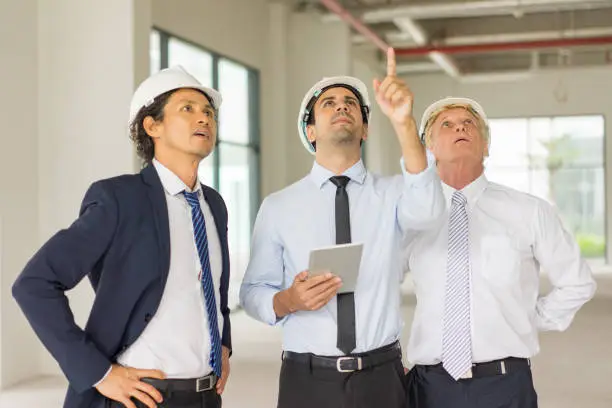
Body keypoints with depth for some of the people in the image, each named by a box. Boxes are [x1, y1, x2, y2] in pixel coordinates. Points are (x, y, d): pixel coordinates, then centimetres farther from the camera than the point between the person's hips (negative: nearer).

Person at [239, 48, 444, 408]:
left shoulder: (391, 193, 1)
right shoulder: (278, 207, 0)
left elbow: (425, 210, -23)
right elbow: (253, 292, 2)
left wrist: (404, 123, -36)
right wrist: (287, 301, -20)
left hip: (381, 379, 1)